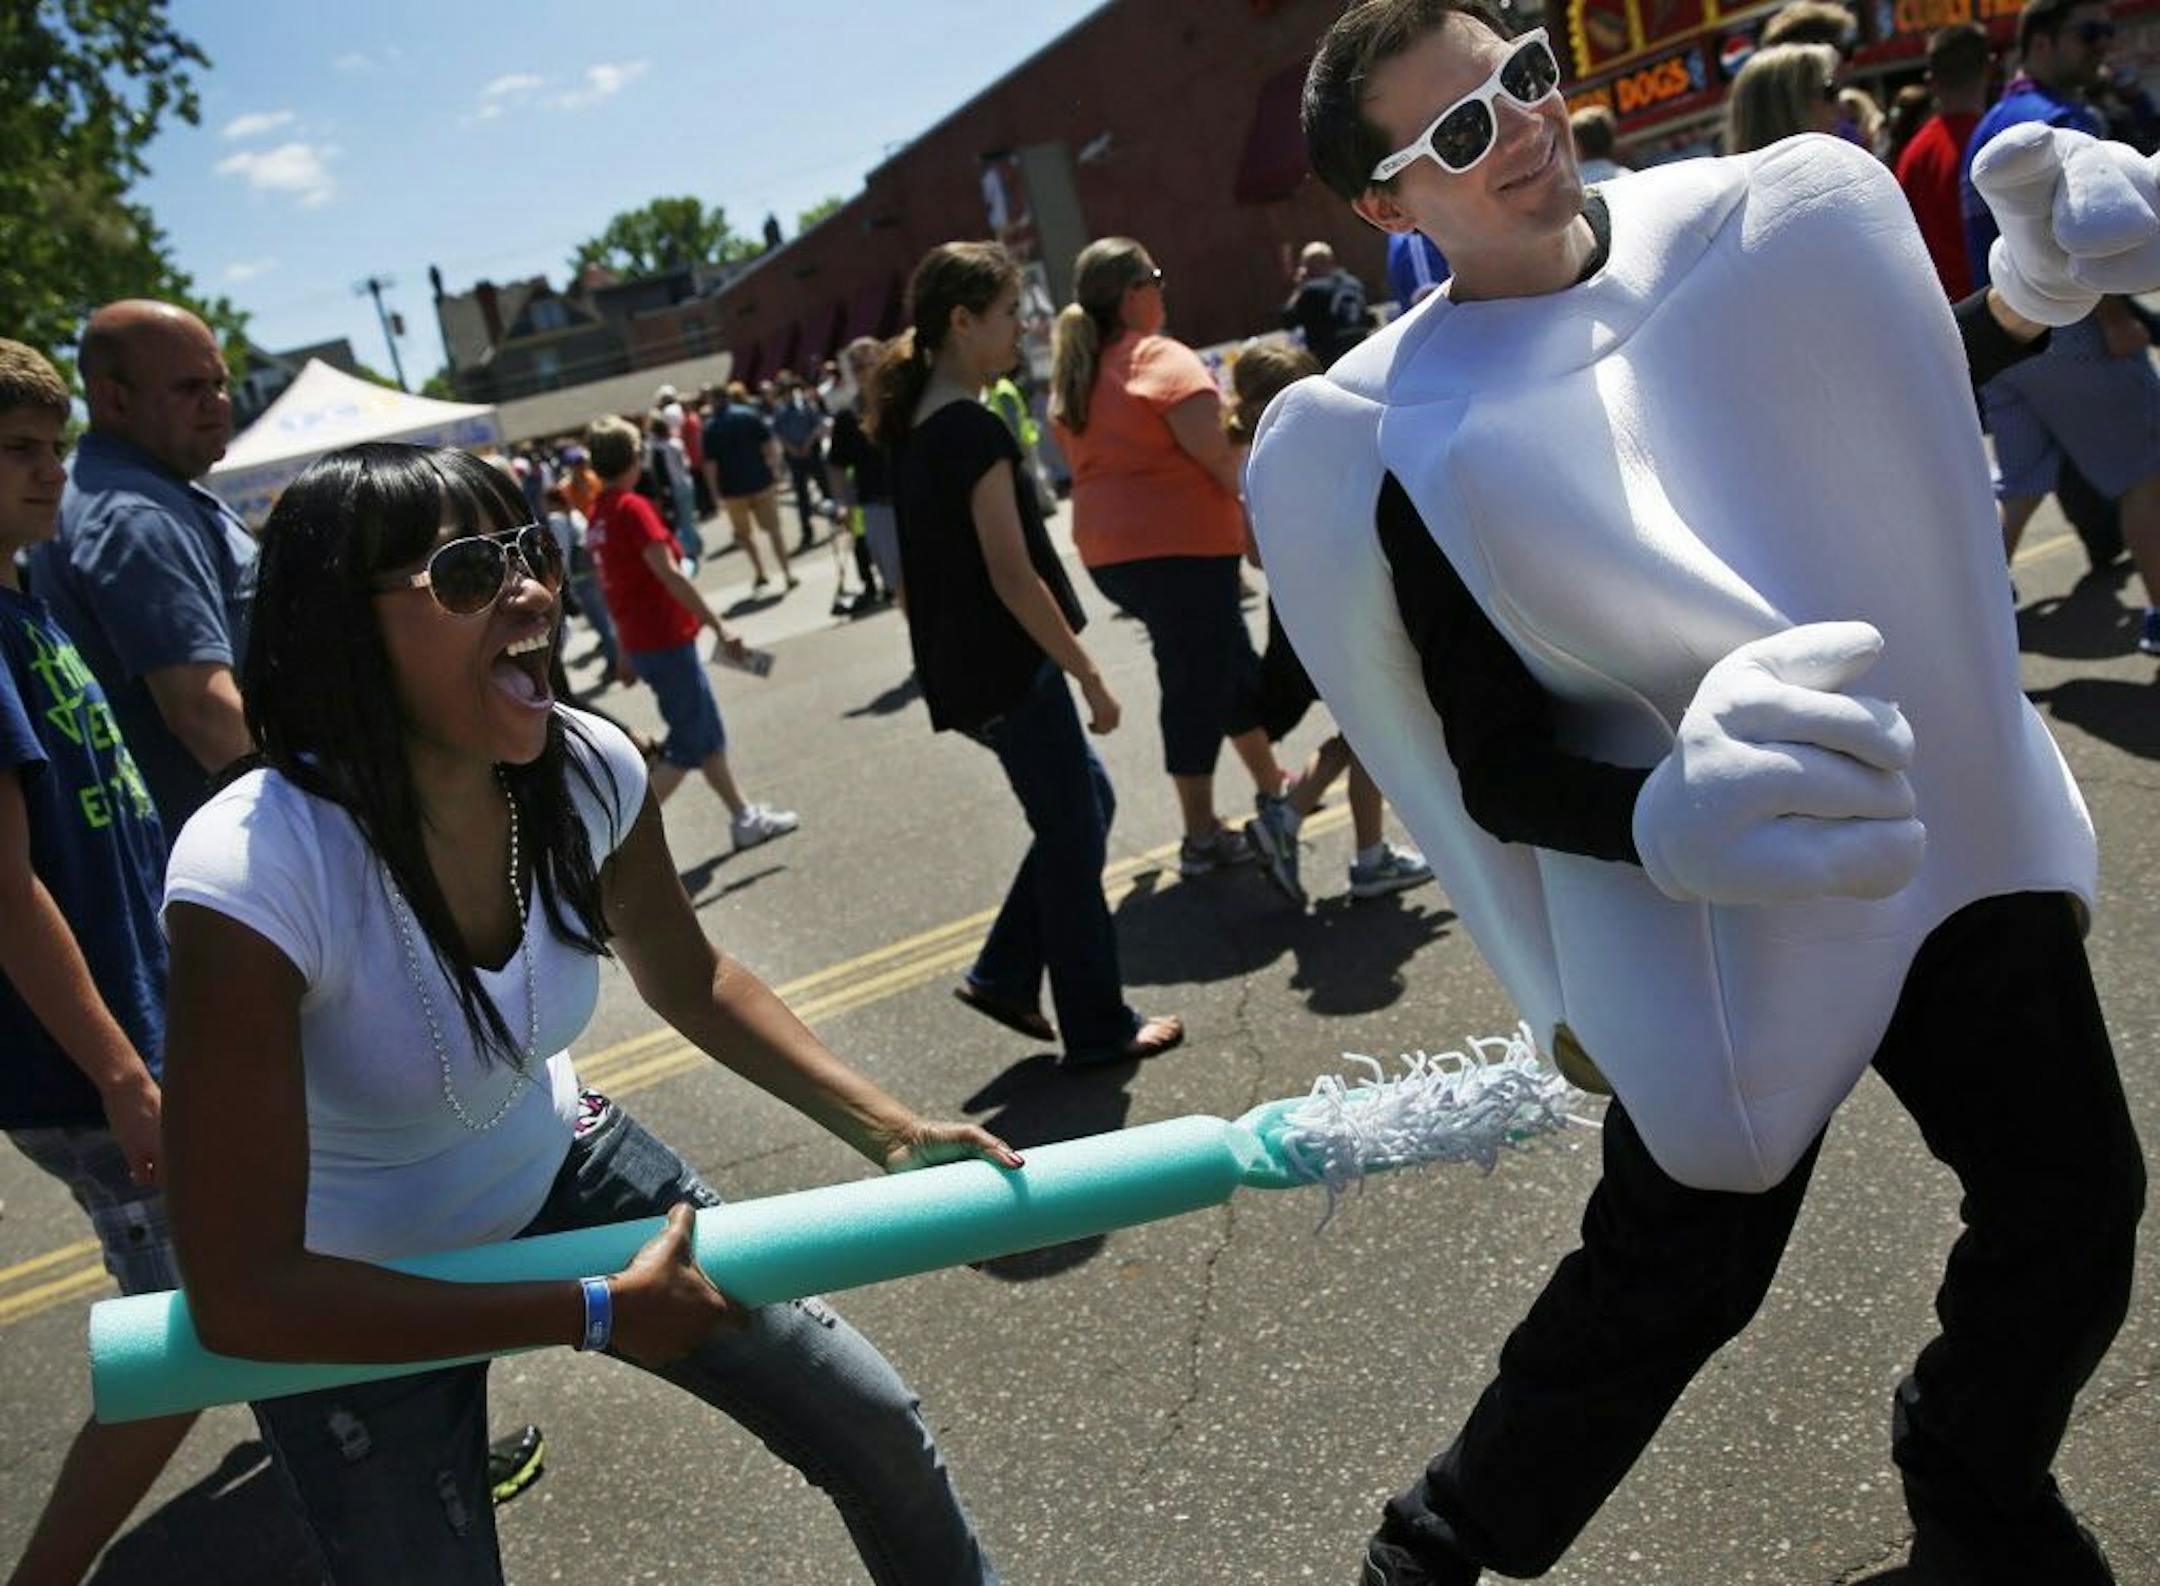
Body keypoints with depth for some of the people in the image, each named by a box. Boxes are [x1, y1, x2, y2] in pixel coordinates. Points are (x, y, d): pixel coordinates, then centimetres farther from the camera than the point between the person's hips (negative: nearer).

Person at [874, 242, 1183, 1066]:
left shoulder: (916, 426, 9)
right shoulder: (974, 432, -19)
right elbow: (1013, 575, -22)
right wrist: (1090, 677, -14)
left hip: (964, 672, 9)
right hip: (1010, 671, -9)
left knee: (1086, 802, 21)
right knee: (1072, 835, 4)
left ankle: (1003, 975, 23)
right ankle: (1099, 1028, 17)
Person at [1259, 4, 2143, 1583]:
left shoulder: (1762, 213, -1)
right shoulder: (1420, 443, -16)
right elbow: (1497, 770, -16)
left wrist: (2025, 301, 3)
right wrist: (1673, 822, -34)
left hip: (1964, 819, 6)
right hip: (1714, 918, -5)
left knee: (2074, 1209, 13)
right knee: (1671, 1284, 3)